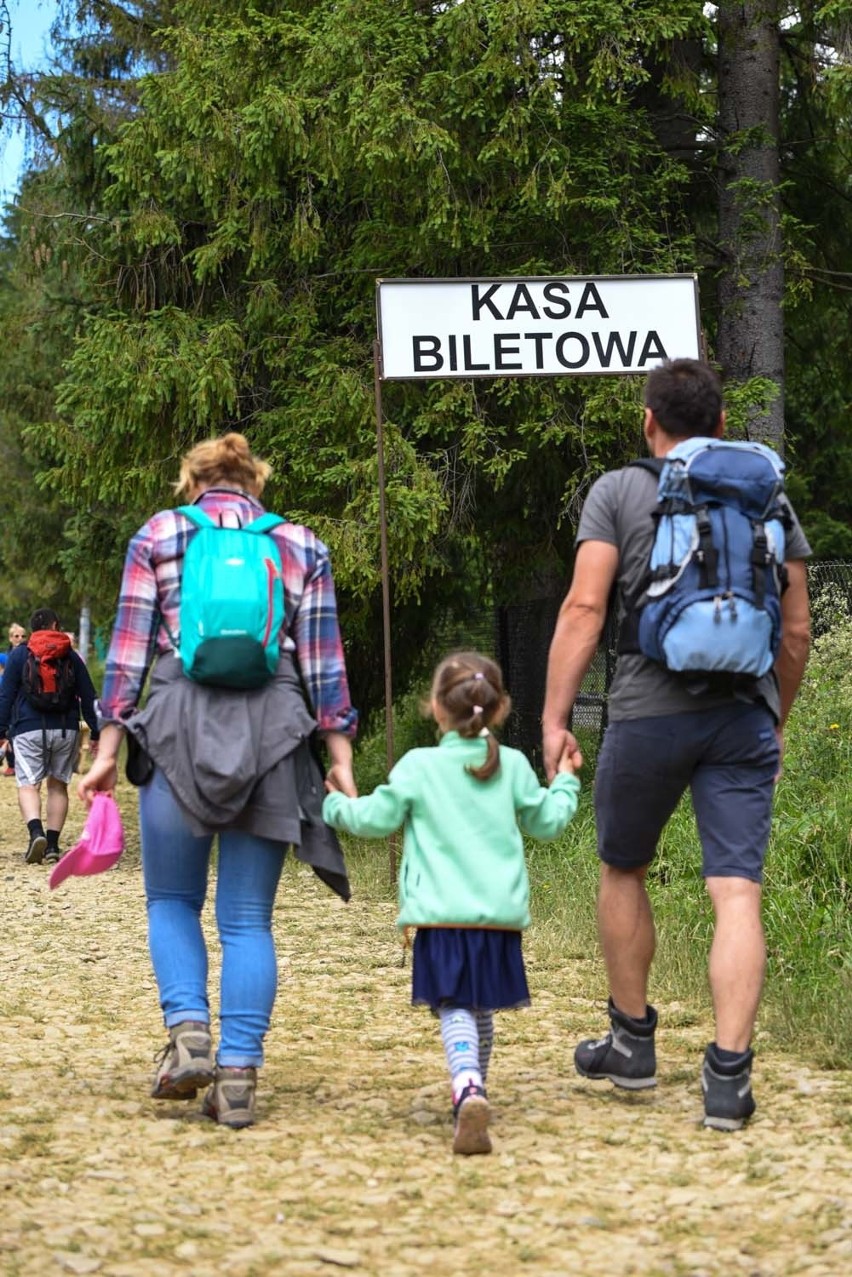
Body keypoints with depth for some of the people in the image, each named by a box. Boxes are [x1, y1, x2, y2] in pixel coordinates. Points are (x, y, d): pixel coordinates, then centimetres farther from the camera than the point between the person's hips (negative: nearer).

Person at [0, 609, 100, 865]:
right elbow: (88, 697, 10)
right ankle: (52, 845, 6)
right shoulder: (70, 656, 10)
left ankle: (36, 832, -31)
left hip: (29, 730, -2)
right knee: (58, 785, 11)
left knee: (28, 784, -6)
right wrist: (95, 732, 14)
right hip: (66, 729, 2)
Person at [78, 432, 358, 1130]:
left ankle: (188, 1029, -7)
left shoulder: (158, 533, 12)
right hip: (275, 728, 1)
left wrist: (110, 749, 7)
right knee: (248, 918, 5)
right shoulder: (301, 543, 16)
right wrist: (341, 759, 8)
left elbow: (128, 649, 6)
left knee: (172, 899, 14)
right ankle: (239, 1074, -3)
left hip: (179, 724, -1)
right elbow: (324, 660, 9)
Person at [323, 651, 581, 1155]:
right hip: (501, 915, 3)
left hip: (443, 915, -3)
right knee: (481, 1009, 19)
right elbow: (547, 821, 19)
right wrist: (565, 781, 37)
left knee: (455, 1009, -9)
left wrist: (336, 804, 20)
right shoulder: (513, 766, 8)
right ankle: (475, 1090, 32)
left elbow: (376, 819, 1)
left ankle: (468, 1091, -33)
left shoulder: (418, 766, -1)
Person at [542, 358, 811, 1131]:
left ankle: (632, 1042, 29)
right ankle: (728, 1075, -11)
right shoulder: (767, 497, 10)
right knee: (737, 894, -3)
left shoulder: (619, 493, 1)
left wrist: (554, 719, -5)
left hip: (649, 712, -1)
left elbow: (584, 609, -7)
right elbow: (797, 628, 11)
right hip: (745, 718, 2)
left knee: (623, 871, 19)